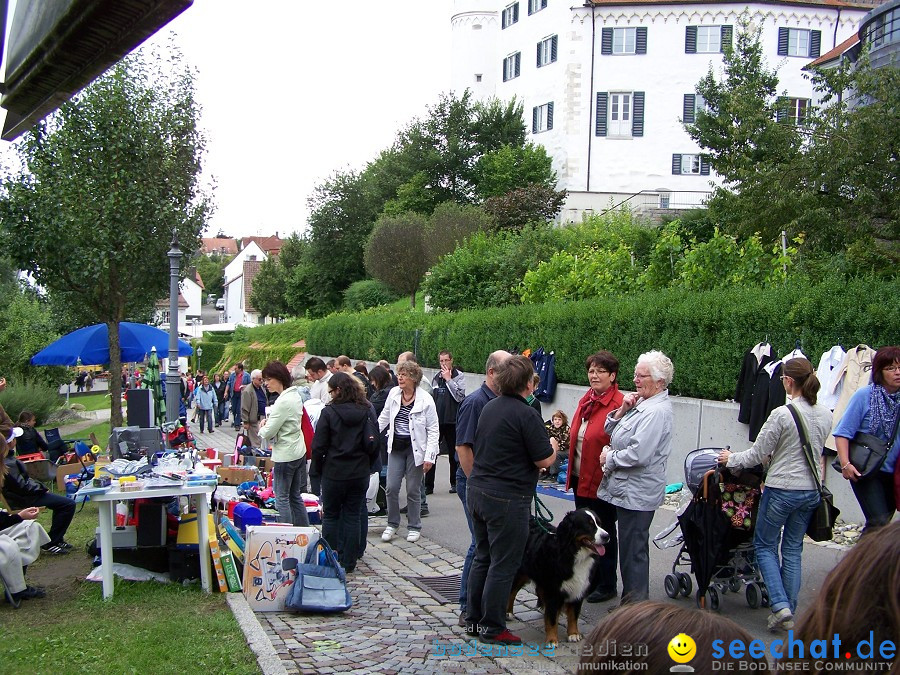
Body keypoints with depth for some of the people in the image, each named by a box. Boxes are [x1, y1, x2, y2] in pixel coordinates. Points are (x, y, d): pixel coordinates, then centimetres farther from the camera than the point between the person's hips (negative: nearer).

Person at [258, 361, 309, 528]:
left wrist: (262, 428, 1)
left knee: (282, 497, 2)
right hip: (299, 451, 9)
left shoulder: (283, 401, -22)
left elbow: (267, 433, -20)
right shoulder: (295, 395, 7)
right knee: (295, 495, 17)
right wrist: (268, 422, 2)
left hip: (285, 455, -9)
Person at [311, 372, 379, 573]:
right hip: (360, 473, 3)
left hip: (334, 472, -3)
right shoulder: (368, 411, 0)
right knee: (353, 517, 10)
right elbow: (375, 445, 4)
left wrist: (320, 468, 4)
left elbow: (318, 446, -10)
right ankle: (349, 562, 13)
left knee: (331, 516, 11)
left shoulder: (329, 412, -12)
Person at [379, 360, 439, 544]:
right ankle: (392, 524, 18)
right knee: (391, 487, 1)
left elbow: (433, 430, -9)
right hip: (396, 447, 4)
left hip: (415, 449, -4)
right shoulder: (393, 394, 1)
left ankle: (414, 527, 20)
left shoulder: (425, 400, -12)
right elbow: (384, 418, 16)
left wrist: (429, 456, -13)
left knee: (413, 490, 4)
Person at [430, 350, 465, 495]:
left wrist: (448, 379, -14)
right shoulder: (436, 377, 11)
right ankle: (428, 485, 1)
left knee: (453, 453, 8)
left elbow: (459, 396, -17)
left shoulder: (459, 376, -3)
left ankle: (454, 483, 19)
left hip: (451, 420, -4)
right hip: (436, 421, 4)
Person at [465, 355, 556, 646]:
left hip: (477, 490, 8)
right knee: (503, 565, 2)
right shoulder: (527, 415, -16)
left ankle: (474, 619, 26)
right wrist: (552, 445, 9)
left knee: (483, 557, 18)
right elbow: (545, 460, -13)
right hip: (507, 499, -8)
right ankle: (492, 629, 9)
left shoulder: (490, 407, 8)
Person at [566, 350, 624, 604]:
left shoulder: (619, 404, -17)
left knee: (603, 533, 7)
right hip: (580, 478, 8)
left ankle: (606, 585, 21)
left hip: (602, 481, -8)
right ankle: (590, 580, 31)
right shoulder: (586, 400, 8)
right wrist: (572, 472, 14)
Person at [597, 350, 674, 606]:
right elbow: (610, 431, 15)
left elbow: (639, 454, -26)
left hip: (637, 493, -10)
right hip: (627, 489, 10)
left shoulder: (657, 411, -19)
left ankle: (635, 604, 8)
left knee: (633, 550, -1)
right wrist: (622, 410, -2)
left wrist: (609, 458, -11)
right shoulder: (641, 403, 11)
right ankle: (632, 599, 28)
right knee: (631, 548, 18)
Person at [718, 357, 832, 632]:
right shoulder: (825, 415, 1)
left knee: (764, 545, 11)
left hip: (781, 490, -6)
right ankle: (789, 612, 20)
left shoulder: (782, 414, -19)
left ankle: (780, 605, -3)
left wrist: (731, 459, 7)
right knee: (793, 550, 16)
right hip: (811, 491, 6)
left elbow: (757, 455, -11)